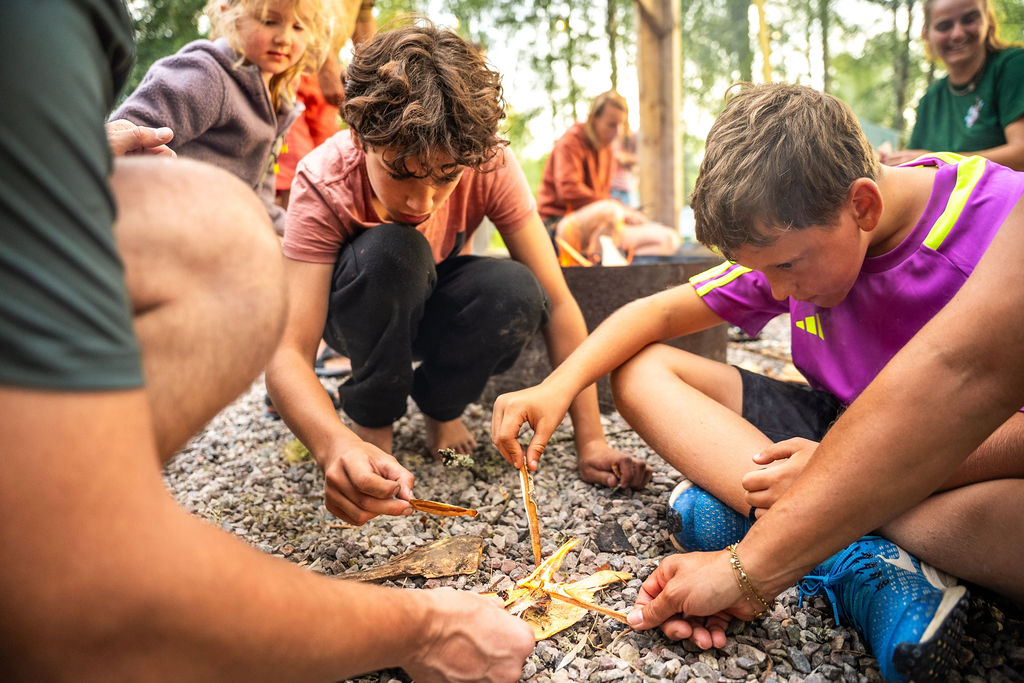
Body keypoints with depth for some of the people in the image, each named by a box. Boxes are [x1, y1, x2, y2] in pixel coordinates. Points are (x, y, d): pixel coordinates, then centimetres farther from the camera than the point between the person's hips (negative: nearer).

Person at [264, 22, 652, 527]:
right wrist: (337, 446, -60)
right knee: (392, 251, -37)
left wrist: (590, 441, -31)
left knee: (517, 293, -32)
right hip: (356, 311, -1)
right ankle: (371, 420, -11)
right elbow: (285, 353, -39)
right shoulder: (324, 183, -32)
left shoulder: (491, 165, -27)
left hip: (431, 306, 2)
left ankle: (440, 407, -3)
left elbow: (556, 302, -26)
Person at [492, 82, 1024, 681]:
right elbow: (657, 313, -3)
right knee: (639, 370, -11)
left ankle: (747, 513, -24)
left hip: (960, 464, -5)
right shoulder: (793, 235, -6)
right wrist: (558, 386, -18)